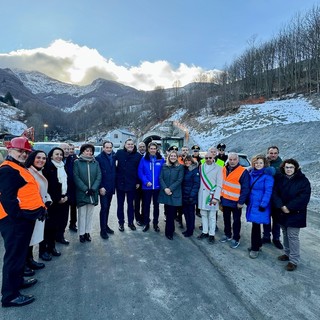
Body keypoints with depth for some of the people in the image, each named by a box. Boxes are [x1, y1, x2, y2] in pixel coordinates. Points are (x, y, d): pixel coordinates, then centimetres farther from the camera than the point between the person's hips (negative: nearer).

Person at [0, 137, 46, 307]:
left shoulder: (19, 168, 18)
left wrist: (40, 208, 13)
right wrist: (19, 215, -23)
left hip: (24, 218, 11)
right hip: (15, 220, -11)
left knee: (20, 253, 23)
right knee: (14, 255, 0)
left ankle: (17, 280, 40)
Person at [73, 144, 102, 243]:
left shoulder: (95, 162, 6)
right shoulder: (77, 162, -2)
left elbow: (99, 176, 1)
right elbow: (76, 178, -8)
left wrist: (93, 189, -11)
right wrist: (85, 189, -14)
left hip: (93, 193, 3)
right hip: (81, 193, -3)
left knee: (90, 213, 11)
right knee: (82, 214, 4)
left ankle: (87, 232, 23)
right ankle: (81, 233, 16)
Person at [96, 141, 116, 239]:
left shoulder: (113, 157, 7)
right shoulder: (99, 158, -8)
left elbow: (115, 171, 10)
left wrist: (115, 185, 6)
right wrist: (100, 187, -15)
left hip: (111, 187, 5)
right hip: (103, 188, -5)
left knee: (107, 207, 14)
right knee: (104, 208, -2)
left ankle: (106, 225, 27)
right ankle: (103, 230, 8)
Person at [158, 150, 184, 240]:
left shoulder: (180, 167, 1)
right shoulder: (164, 166, 8)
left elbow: (179, 180, -7)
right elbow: (161, 178, 3)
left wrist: (170, 189, -14)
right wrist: (165, 188, -12)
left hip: (175, 193, -2)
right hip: (165, 192, 3)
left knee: (171, 213, -2)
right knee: (168, 212, 8)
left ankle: (169, 232, 10)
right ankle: (171, 229, 25)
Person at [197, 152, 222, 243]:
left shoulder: (218, 168, -6)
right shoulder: (201, 167, 6)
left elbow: (219, 184, -8)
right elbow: (199, 180, 6)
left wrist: (216, 197, -15)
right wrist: (198, 193, -1)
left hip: (212, 195, -4)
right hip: (202, 194, 4)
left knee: (212, 216, 4)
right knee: (203, 214, 13)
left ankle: (211, 234, 17)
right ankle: (205, 232, 27)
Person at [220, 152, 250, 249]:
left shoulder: (243, 172, -17)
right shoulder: (224, 169, 2)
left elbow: (245, 188, -16)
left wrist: (241, 202, -17)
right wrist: (220, 196, 8)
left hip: (236, 202, -6)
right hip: (225, 200, 6)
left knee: (236, 220, 10)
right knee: (226, 219, 19)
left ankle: (236, 239, 24)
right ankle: (227, 235, 38)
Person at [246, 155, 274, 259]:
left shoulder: (267, 176, -12)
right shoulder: (251, 173, 6)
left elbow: (268, 191, -15)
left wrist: (263, 204, -18)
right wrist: (247, 201, 10)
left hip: (260, 205, -6)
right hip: (252, 203, 6)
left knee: (255, 225, -3)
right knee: (255, 224, 15)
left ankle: (255, 248, 11)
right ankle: (258, 244, 32)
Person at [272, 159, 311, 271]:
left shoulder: (303, 180, -9)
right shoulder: (279, 178, 1)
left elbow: (304, 197, -16)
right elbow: (274, 193, -5)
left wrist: (289, 208, -19)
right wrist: (281, 206, -18)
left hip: (295, 214, -4)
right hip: (281, 212, 4)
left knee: (292, 236, -2)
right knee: (285, 234, 17)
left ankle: (294, 261, 10)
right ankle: (287, 254, 33)